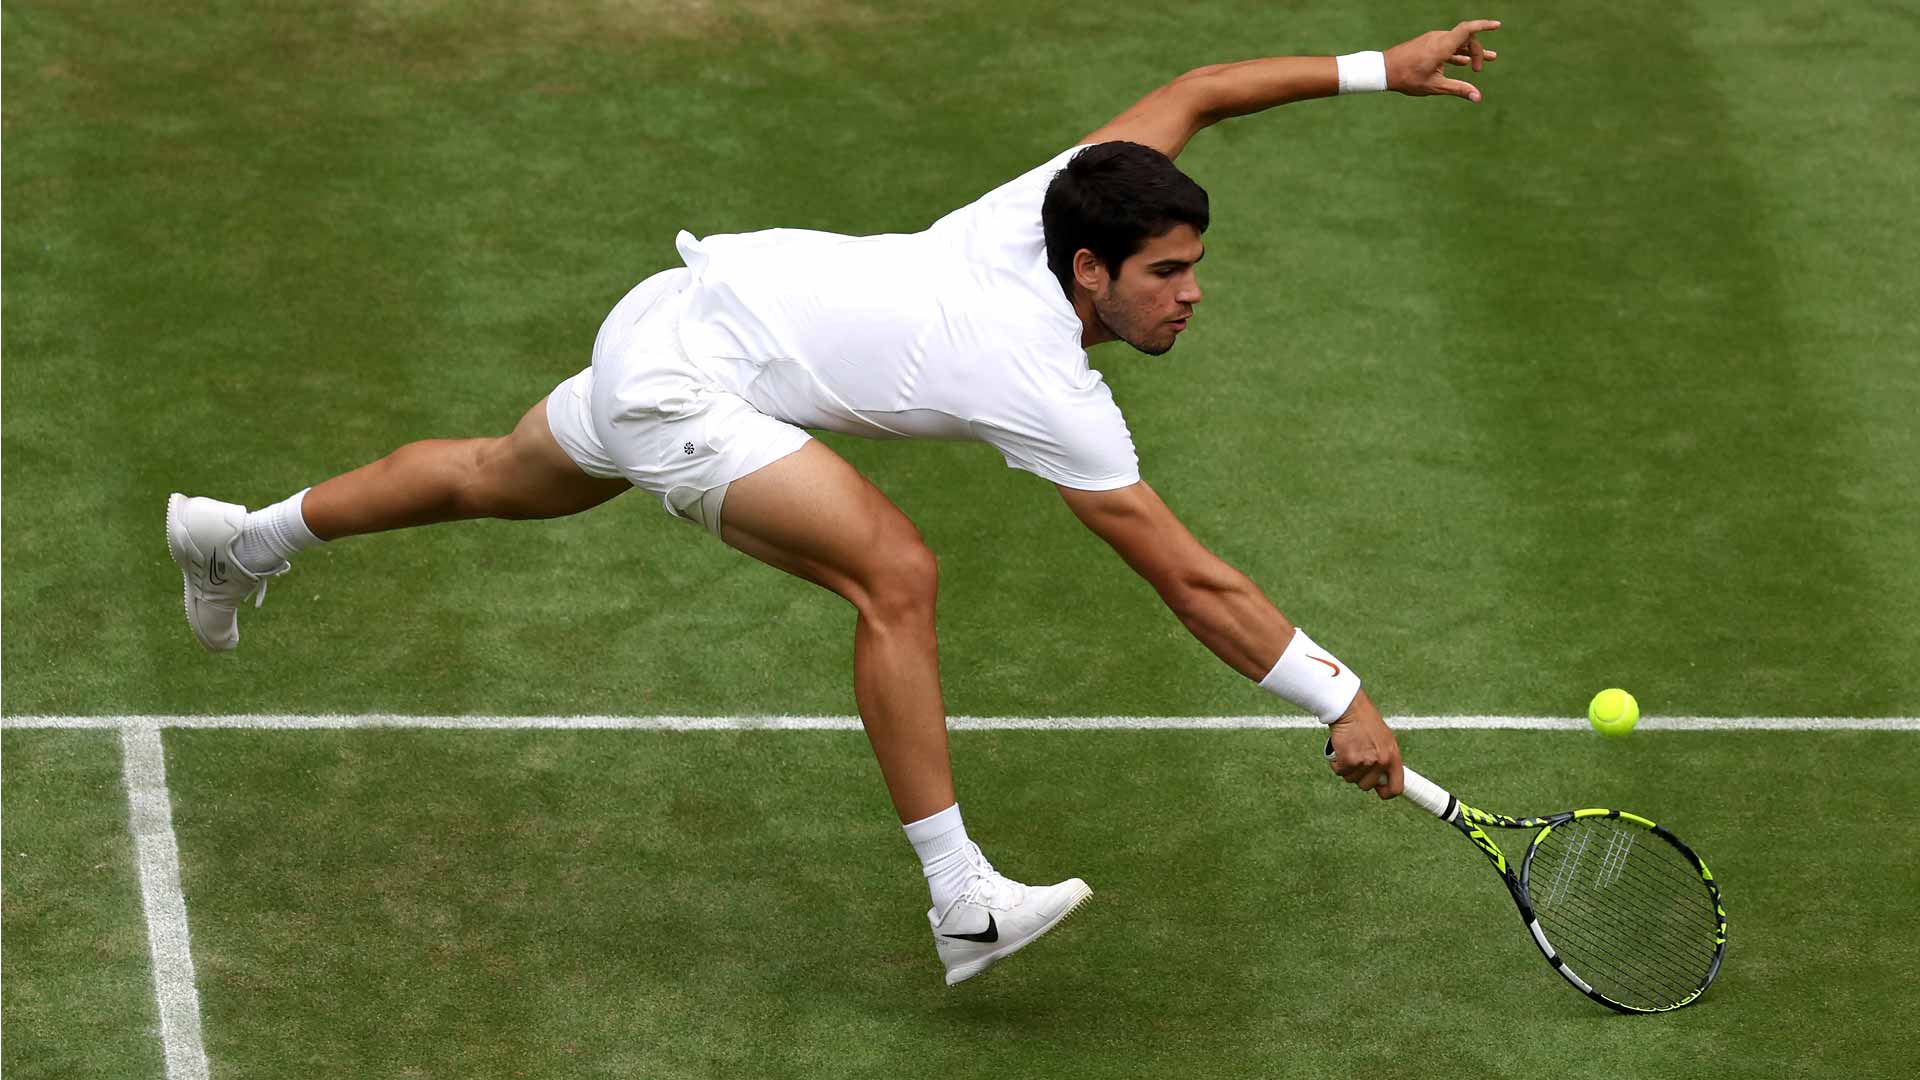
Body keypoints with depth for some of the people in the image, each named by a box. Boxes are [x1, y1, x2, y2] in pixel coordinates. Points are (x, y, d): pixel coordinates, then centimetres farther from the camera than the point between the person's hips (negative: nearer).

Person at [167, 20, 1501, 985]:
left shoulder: (1051, 208, -10)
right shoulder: (1050, 394, -28)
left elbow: (1187, 92, 6)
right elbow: (1197, 583, -26)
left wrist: (1374, 68, 2)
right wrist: (1346, 703, -23)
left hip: (686, 302, 10)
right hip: (684, 383, -10)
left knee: (500, 479, 31)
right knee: (894, 569, -24)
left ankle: (241, 539, 53)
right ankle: (961, 902, -20)